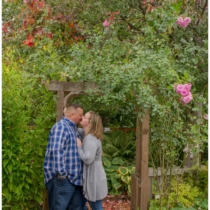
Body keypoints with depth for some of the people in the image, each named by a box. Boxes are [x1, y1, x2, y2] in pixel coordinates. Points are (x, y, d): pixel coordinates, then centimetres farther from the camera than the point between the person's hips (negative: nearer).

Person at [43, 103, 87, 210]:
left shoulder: (73, 128, 18)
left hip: (74, 177, 10)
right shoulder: (61, 126, -14)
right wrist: (61, 173, -26)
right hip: (63, 178, -10)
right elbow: (56, 151, -25)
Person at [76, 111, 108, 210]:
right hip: (92, 177, 10)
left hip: (94, 178, -10)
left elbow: (87, 159, -29)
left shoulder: (90, 139, -22)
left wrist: (79, 146, -19)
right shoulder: (90, 136, 10)